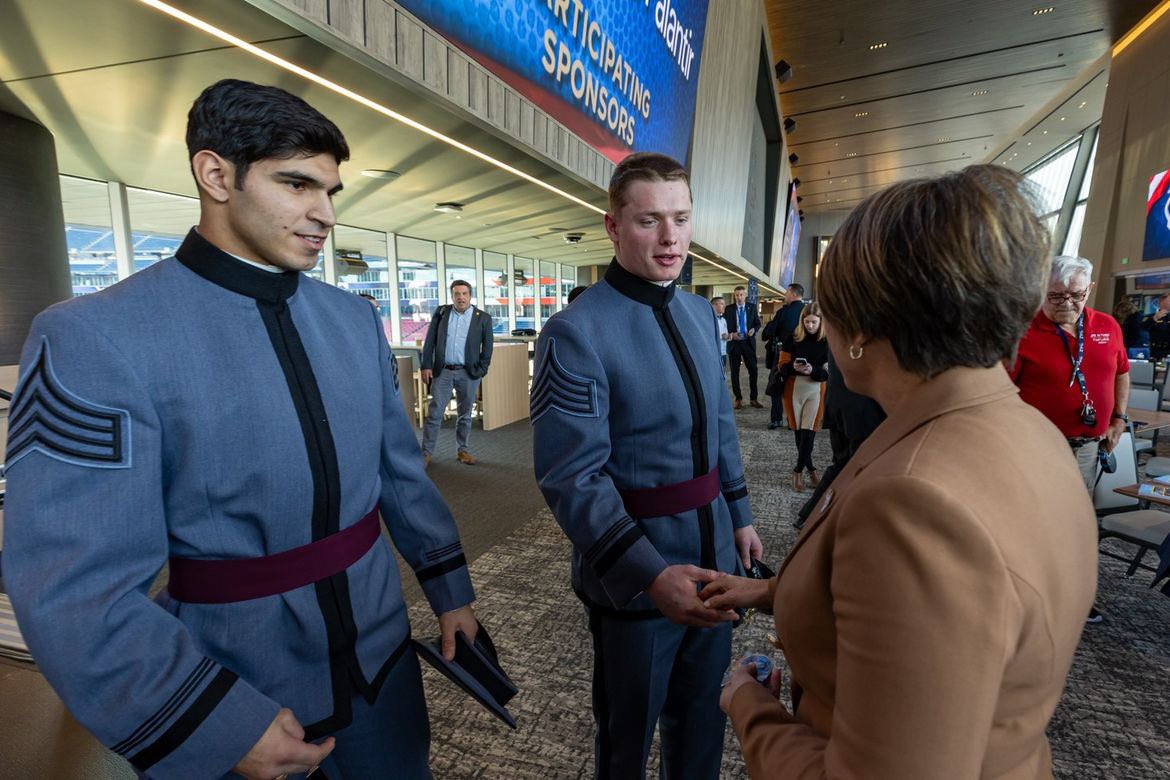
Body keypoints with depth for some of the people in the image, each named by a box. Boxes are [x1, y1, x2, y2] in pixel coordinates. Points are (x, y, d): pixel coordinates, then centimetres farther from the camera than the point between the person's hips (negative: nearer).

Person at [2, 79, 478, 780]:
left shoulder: (356, 319, -2)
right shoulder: (95, 339, -17)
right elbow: (77, 590, -18)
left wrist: (450, 585, 8)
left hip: (381, 653, 5)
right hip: (227, 695, -4)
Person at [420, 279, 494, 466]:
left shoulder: (483, 318, 1)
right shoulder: (440, 313, 5)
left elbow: (487, 347, 2)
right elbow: (429, 342, 5)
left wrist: (481, 371, -4)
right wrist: (426, 366, -2)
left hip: (468, 373, 0)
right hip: (442, 371, 1)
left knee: (465, 413, 9)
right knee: (434, 413, 1)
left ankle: (462, 450, 21)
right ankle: (426, 452, 9)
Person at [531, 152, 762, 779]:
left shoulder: (700, 313, 4)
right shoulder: (576, 334, -19)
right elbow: (572, 479, -22)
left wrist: (739, 514, 14)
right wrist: (651, 575, -29)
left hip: (713, 556, 6)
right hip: (631, 572, -6)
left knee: (704, 715, 26)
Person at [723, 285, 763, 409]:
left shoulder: (752, 307, 5)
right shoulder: (729, 309, 1)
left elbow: (758, 323, 10)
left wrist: (753, 330, -12)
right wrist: (731, 334, -15)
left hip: (748, 343, 1)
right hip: (734, 343, -1)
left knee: (753, 371, 1)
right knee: (734, 372, 4)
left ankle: (754, 398, 12)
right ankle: (738, 399, 14)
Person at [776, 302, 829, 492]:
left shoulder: (827, 341, -5)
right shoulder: (793, 338, -1)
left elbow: (829, 372, -4)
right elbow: (782, 366, 1)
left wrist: (813, 370, -23)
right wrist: (793, 367, -21)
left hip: (815, 390, -2)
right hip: (794, 388, 2)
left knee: (808, 432, -5)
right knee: (798, 430, 9)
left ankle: (798, 470, 11)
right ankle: (810, 468, 26)